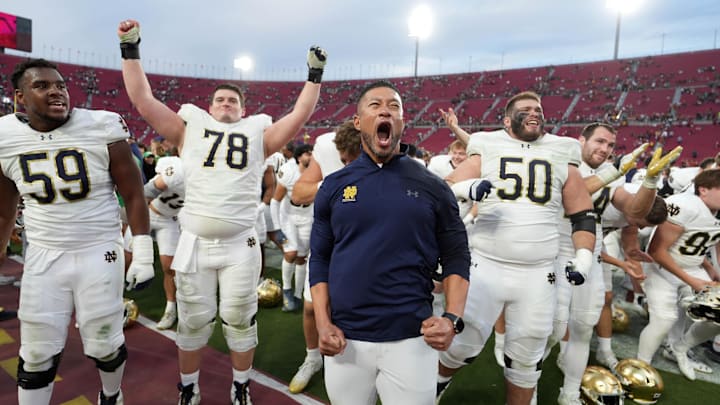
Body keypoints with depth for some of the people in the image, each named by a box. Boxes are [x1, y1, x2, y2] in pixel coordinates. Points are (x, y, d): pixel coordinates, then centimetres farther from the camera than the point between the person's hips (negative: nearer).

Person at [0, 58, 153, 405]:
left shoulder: (101, 129, -11)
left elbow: (133, 195, -6)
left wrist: (143, 254, -9)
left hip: (100, 254, -2)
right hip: (43, 259, 3)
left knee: (105, 345, 9)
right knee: (37, 355, 11)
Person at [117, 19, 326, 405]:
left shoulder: (258, 136, 8)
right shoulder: (191, 129, 9)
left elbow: (300, 116, 4)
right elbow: (144, 101, 7)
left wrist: (314, 75, 3)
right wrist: (130, 51, 6)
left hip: (240, 245, 0)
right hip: (194, 243, 1)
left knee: (240, 320, 11)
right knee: (193, 321, 12)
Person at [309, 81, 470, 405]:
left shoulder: (431, 187, 0)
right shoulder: (334, 186, 2)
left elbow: (456, 258, 3)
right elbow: (320, 258, 5)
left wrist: (452, 318, -11)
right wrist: (323, 323, -4)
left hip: (411, 340, -1)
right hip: (346, 340, 2)